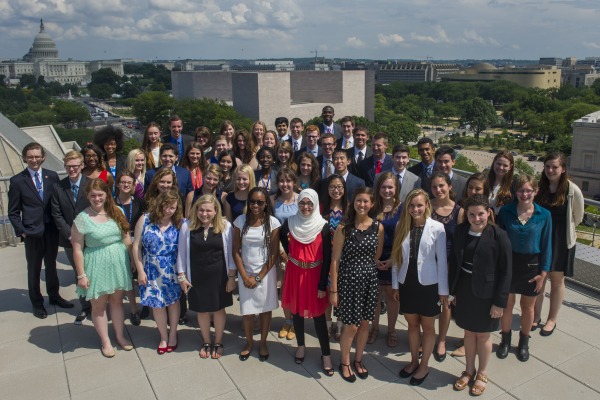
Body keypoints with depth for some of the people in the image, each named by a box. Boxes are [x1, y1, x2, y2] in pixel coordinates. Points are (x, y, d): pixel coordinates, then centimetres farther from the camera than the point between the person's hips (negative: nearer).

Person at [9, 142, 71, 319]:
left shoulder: (52, 176, 1)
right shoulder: (17, 181, -6)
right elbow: (13, 212, -2)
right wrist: (21, 231, -10)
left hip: (52, 230, 2)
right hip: (32, 232, -2)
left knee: (51, 265, 18)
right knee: (34, 269, 11)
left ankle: (54, 296, 37)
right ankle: (36, 303, 28)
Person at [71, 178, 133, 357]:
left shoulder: (117, 212, -1)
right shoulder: (82, 218, -12)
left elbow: (126, 239, 5)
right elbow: (77, 249, -10)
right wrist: (81, 275, -10)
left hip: (118, 264, 3)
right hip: (96, 267, -3)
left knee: (117, 301, 16)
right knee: (99, 305, 11)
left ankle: (120, 336, 33)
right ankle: (105, 342, 28)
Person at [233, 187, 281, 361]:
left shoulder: (273, 222, -9)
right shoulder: (241, 221, -4)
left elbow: (274, 254, -8)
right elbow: (236, 251, -1)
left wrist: (258, 277, -9)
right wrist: (244, 276, -8)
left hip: (266, 273, -1)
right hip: (245, 273, 1)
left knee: (265, 309, 10)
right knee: (247, 311, 7)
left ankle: (263, 343, 29)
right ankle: (249, 342, 30)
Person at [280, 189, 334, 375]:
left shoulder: (323, 226, -12)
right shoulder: (290, 223, -5)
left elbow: (327, 258, -10)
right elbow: (282, 236, 19)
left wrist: (322, 285, -12)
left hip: (315, 274, -2)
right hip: (295, 273, 3)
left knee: (318, 313, 2)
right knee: (296, 310, 14)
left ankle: (326, 354, 14)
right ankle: (301, 345, 34)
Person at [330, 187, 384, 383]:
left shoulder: (378, 227, -1)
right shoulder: (343, 228, -10)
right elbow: (335, 260, -8)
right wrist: (333, 289, -9)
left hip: (369, 280, 3)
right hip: (348, 280, -3)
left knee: (364, 323, 14)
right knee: (351, 326, 2)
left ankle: (358, 360, 36)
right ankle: (344, 363, 26)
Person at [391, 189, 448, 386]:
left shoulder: (437, 228, -11)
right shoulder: (402, 227, 0)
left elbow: (442, 260, -8)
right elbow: (397, 257, 4)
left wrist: (443, 290, -7)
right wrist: (395, 284, 6)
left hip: (428, 285, -3)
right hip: (407, 284, 3)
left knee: (427, 326, 13)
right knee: (412, 324, 17)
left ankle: (424, 366, 27)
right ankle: (413, 361, 34)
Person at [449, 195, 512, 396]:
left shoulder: (498, 235, -15)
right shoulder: (460, 231, -3)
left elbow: (506, 271, -11)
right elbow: (454, 261, 5)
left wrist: (500, 301, -12)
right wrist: (454, 290, 5)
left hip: (486, 293, -3)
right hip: (464, 290, 3)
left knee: (483, 334, 13)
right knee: (469, 332, 18)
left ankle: (482, 374, 35)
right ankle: (469, 370, 37)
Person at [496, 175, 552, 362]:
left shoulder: (544, 215, -9)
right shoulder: (505, 211, -9)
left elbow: (546, 245, -3)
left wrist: (543, 273, -4)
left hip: (531, 266, 0)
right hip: (508, 263, 0)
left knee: (528, 306, 15)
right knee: (507, 304, 13)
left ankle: (524, 342, 35)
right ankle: (505, 340, 33)